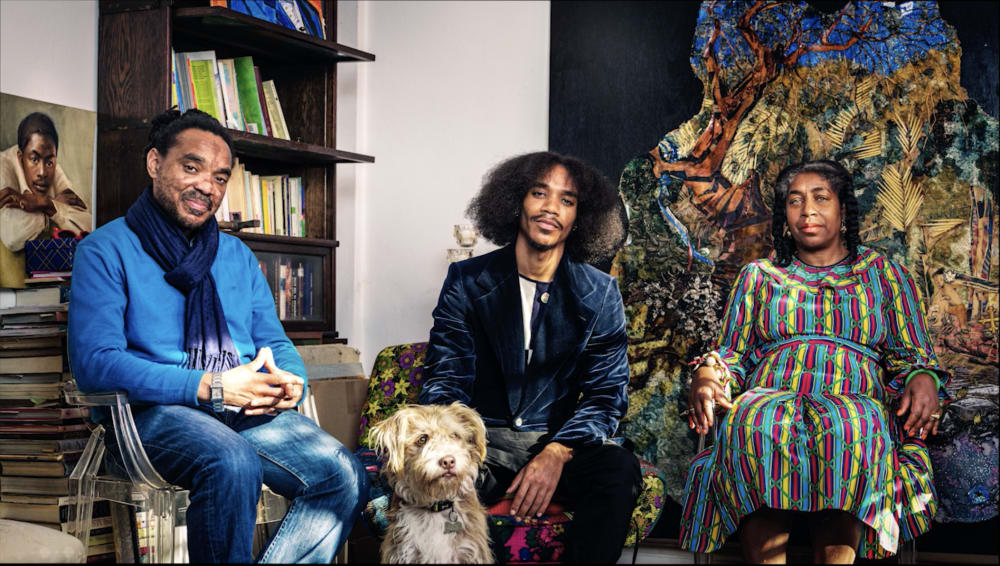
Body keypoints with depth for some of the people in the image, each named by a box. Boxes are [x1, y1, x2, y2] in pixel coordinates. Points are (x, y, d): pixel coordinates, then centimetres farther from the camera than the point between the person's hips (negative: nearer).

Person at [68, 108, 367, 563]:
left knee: (345, 476, -21)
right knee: (233, 461, -38)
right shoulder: (106, 249, 2)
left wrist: (291, 381, -5)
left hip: (252, 411, 6)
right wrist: (211, 387, -18)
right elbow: (93, 362, -11)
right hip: (156, 412, -5)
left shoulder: (237, 255, 22)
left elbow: (275, 342, 22)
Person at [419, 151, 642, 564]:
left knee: (618, 469, -32)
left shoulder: (600, 294, 5)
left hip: (561, 438, 1)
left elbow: (606, 394, 1)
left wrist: (556, 453, -19)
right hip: (484, 437, -1)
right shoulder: (468, 281, 4)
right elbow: (446, 382, 0)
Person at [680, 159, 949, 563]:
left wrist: (923, 379, -7)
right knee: (755, 423, -38)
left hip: (857, 406, -1)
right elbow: (733, 354, 20)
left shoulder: (884, 274, 23)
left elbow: (913, 357, 18)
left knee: (845, 427, -40)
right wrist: (709, 374, -4)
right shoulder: (758, 276, 26)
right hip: (769, 401, 1)